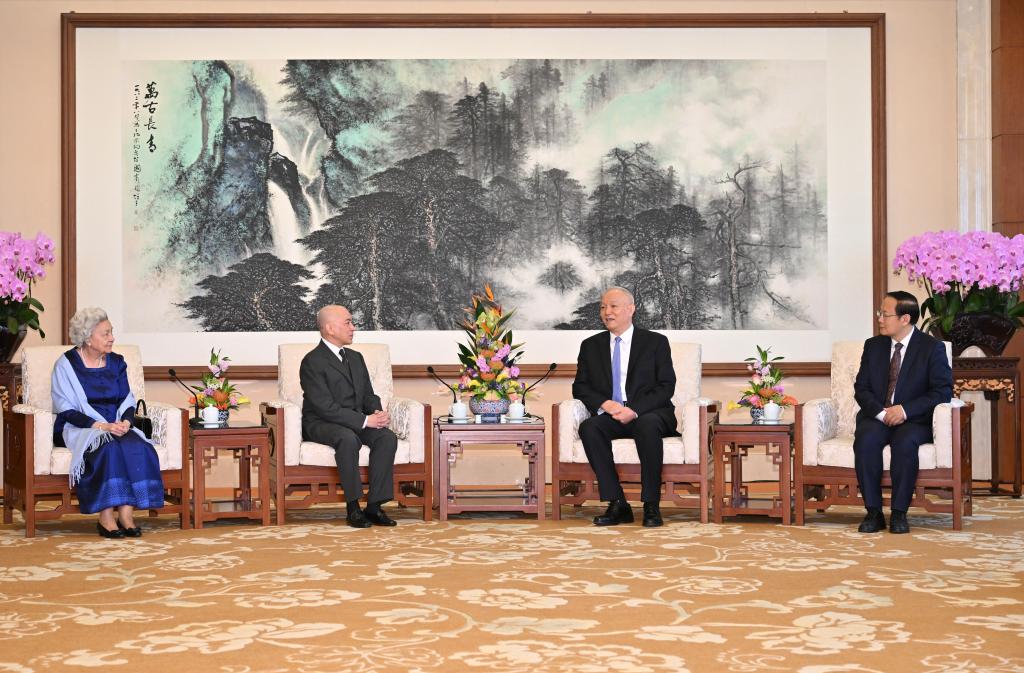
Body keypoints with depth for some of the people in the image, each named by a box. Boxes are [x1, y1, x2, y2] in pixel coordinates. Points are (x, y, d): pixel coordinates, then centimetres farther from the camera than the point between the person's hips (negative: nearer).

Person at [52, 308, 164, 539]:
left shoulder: (116, 363, 13)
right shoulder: (66, 364, -3)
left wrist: (125, 422, -12)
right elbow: (67, 411, -10)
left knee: (138, 447, -29)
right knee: (109, 447, -36)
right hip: (78, 429, -4)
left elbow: (128, 401, 11)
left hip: (116, 426, 4)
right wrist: (102, 426, -22)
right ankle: (105, 517, -32)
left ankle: (126, 514, -31)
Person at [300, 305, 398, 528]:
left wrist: (377, 413, -8)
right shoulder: (312, 362, -10)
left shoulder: (355, 358, 16)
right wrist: (365, 420, -23)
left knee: (388, 437, -22)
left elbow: (369, 395, 16)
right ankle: (353, 507, -28)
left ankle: (374, 505, -21)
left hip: (357, 422, 7)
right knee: (348, 439, -38)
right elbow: (325, 407, -18)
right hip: (321, 424, -7)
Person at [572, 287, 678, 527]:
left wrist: (634, 410, -17)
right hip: (609, 415, 3)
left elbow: (666, 387, -2)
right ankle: (617, 505, -29)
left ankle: (651, 505, -29)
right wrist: (604, 404, -12)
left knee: (647, 425, -38)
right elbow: (580, 387, 10)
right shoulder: (590, 346, 16)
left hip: (648, 414, -3)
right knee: (589, 427, -31)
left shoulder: (656, 342, 7)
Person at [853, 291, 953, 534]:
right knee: (866, 439, -31)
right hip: (877, 416, 3)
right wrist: (880, 412, -13)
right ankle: (873, 512, -26)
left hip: (914, 420, -3)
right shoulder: (873, 346, 11)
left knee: (905, 442, -37)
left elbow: (943, 391, -7)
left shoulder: (932, 348, 0)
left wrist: (905, 410, -19)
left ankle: (899, 513, -26)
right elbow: (861, 388, 7)